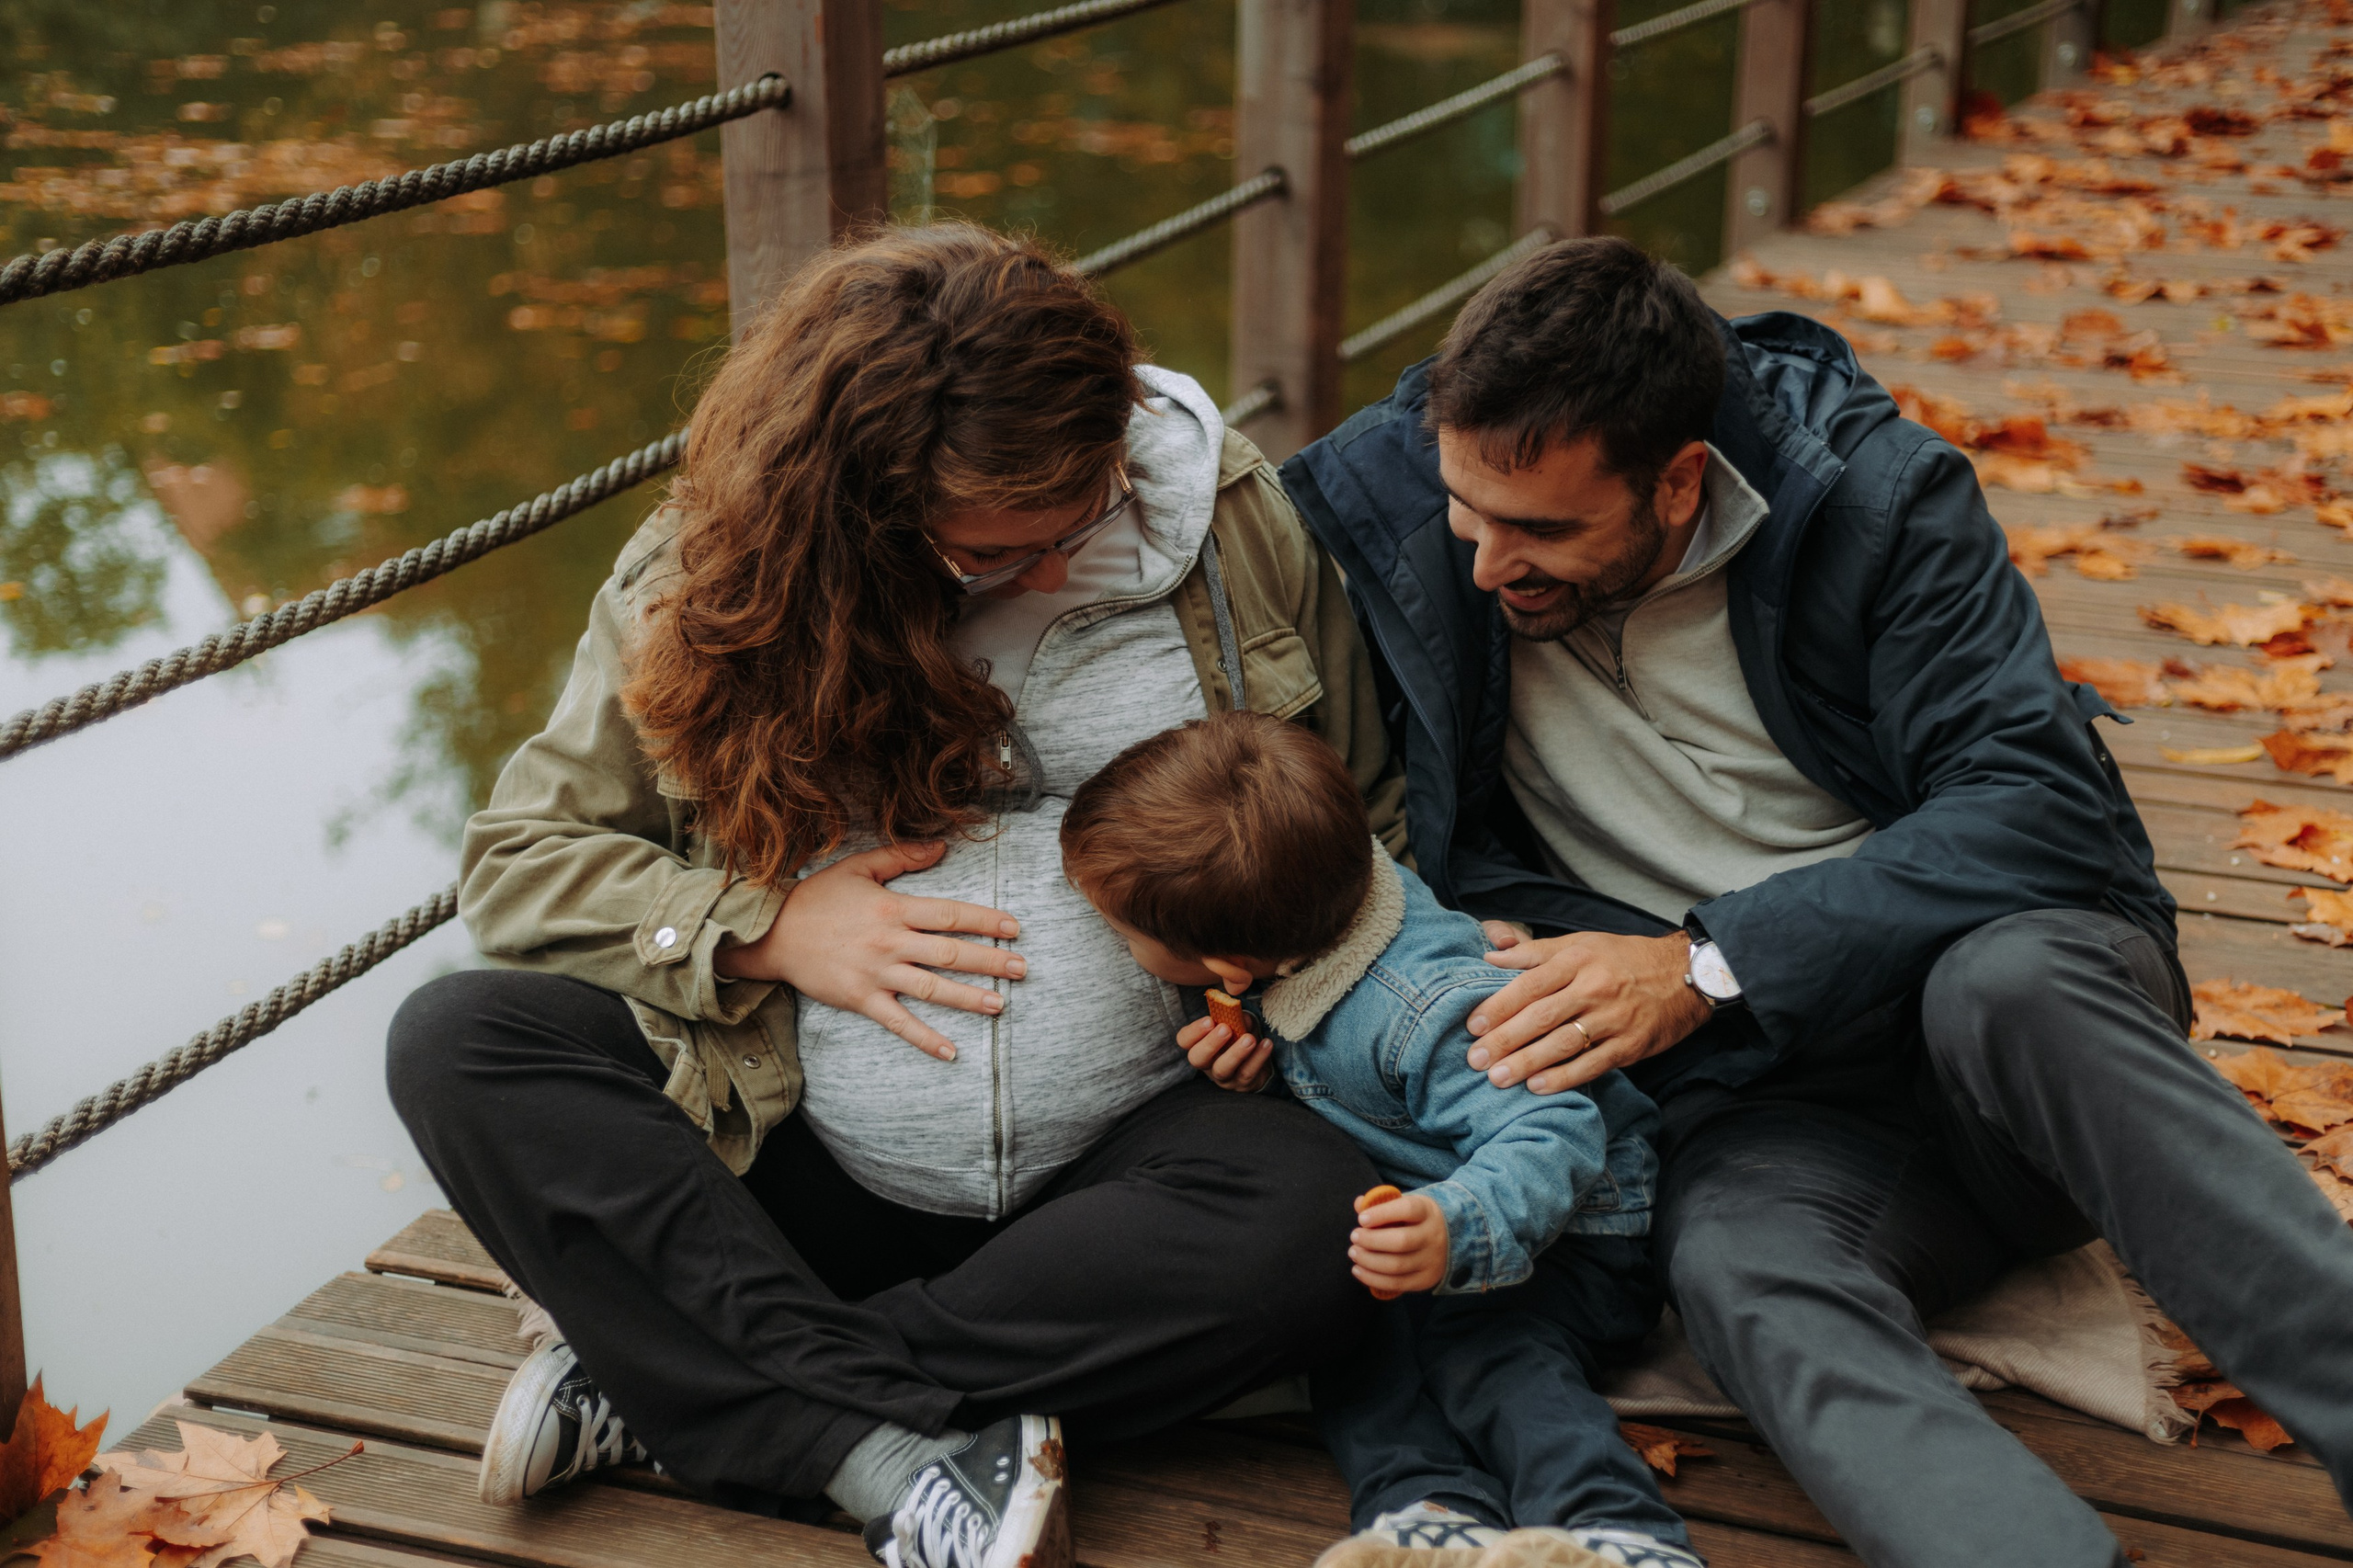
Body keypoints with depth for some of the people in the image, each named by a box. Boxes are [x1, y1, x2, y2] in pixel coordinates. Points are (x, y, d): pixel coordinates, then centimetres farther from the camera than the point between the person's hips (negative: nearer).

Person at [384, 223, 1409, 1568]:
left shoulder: (1234, 519, -1)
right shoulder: (706, 577, -2)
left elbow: (1375, 816, 9)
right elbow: (521, 856, 2)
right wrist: (766, 929, -13)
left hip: (1119, 1155, 0)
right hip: (793, 1157, 1)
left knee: (1317, 1226, -33)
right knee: (456, 1042, -20)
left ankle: (683, 1377, -24)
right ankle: (899, 1458, -31)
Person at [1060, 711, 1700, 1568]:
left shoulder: (1433, 1011, -33)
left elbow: (1549, 1141, -37)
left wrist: (1459, 1232, -54)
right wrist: (1249, 1063, -8)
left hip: (1566, 1229, -8)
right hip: (1398, 1206, 8)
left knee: (1487, 1346, -34)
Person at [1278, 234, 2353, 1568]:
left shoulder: (1869, 489, -8)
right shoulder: (1383, 501, -2)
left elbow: (2037, 808, -16)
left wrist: (1711, 963, -23)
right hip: (1760, 1097, 1)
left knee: (2004, 982, -38)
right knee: (1744, 1270, -35)